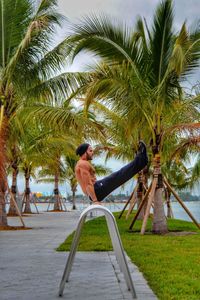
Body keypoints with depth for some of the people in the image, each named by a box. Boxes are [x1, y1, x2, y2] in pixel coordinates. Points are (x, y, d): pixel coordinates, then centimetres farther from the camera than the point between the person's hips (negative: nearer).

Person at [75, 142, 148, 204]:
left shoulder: (81, 164, 22)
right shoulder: (83, 164, -12)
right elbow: (88, 184, -21)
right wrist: (95, 200, -24)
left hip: (96, 191, 11)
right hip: (97, 190, -11)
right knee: (118, 176, -12)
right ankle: (140, 159, -9)